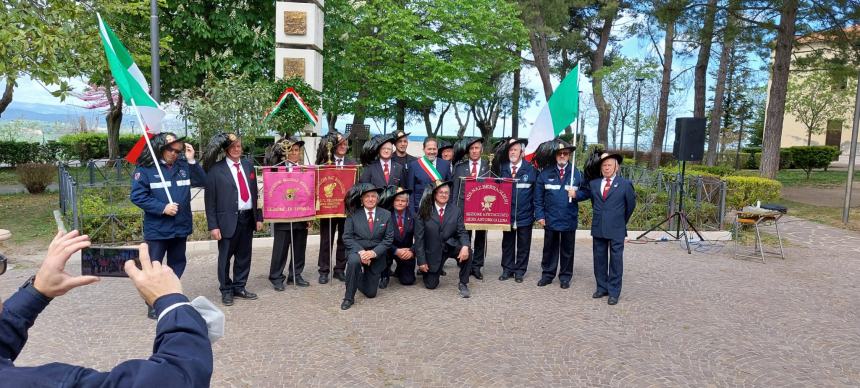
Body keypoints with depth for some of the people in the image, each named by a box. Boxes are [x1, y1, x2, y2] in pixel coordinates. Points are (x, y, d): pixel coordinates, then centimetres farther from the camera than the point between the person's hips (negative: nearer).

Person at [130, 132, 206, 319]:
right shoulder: (145, 169, -8)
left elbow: (202, 182, 0)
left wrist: (192, 161, -10)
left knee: (177, 265, 16)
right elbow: (137, 196, -13)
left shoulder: (183, 166, 6)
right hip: (157, 229, -5)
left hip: (181, 227, 5)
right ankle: (154, 304, 15)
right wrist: (162, 208, -19)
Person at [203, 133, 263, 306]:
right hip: (228, 220, -4)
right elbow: (210, 199, -6)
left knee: (244, 256, 12)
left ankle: (239, 287, 27)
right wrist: (213, 225, -10)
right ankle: (226, 290, 21)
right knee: (225, 257, 6)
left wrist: (258, 217, 10)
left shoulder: (248, 165, 10)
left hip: (248, 218, 5)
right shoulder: (216, 169, -6)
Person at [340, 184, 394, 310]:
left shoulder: (386, 215, 0)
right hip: (357, 251, -2)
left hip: (376, 256, 2)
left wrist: (374, 252, -19)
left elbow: (388, 239, -4)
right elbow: (347, 237, -7)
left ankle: (360, 279, 40)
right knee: (353, 261, -39)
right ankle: (349, 297, -21)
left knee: (370, 293, 4)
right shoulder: (353, 214, -3)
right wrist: (360, 251, -23)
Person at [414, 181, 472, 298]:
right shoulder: (424, 211, -9)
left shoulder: (455, 211, -3)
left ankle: (463, 284, -9)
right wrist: (421, 261, -11)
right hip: (433, 252, -1)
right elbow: (419, 237, -8)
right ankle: (425, 269, 34)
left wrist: (465, 246, -29)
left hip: (451, 247, 1)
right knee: (431, 285, -2)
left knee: (467, 253, -30)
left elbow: (462, 232, -5)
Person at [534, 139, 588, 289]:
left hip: (569, 219, 0)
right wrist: (540, 215, -4)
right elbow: (538, 196, 1)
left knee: (567, 250, 10)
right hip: (550, 219, 0)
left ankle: (565, 277, 21)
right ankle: (548, 274, 22)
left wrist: (576, 194, -17)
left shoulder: (577, 173, 0)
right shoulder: (546, 173, 0)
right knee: (549, 248, 10)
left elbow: (586, 192, 4)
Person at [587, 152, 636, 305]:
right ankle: (602, 287, 22)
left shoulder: (625, 184, -3)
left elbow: (631, 204, 8)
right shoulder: (593, 183, 6)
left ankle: (614, 292, 8)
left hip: (616, 230, -4)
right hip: (598, 228, 4)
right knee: (599, 259, 10)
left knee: (616, 260, 0)